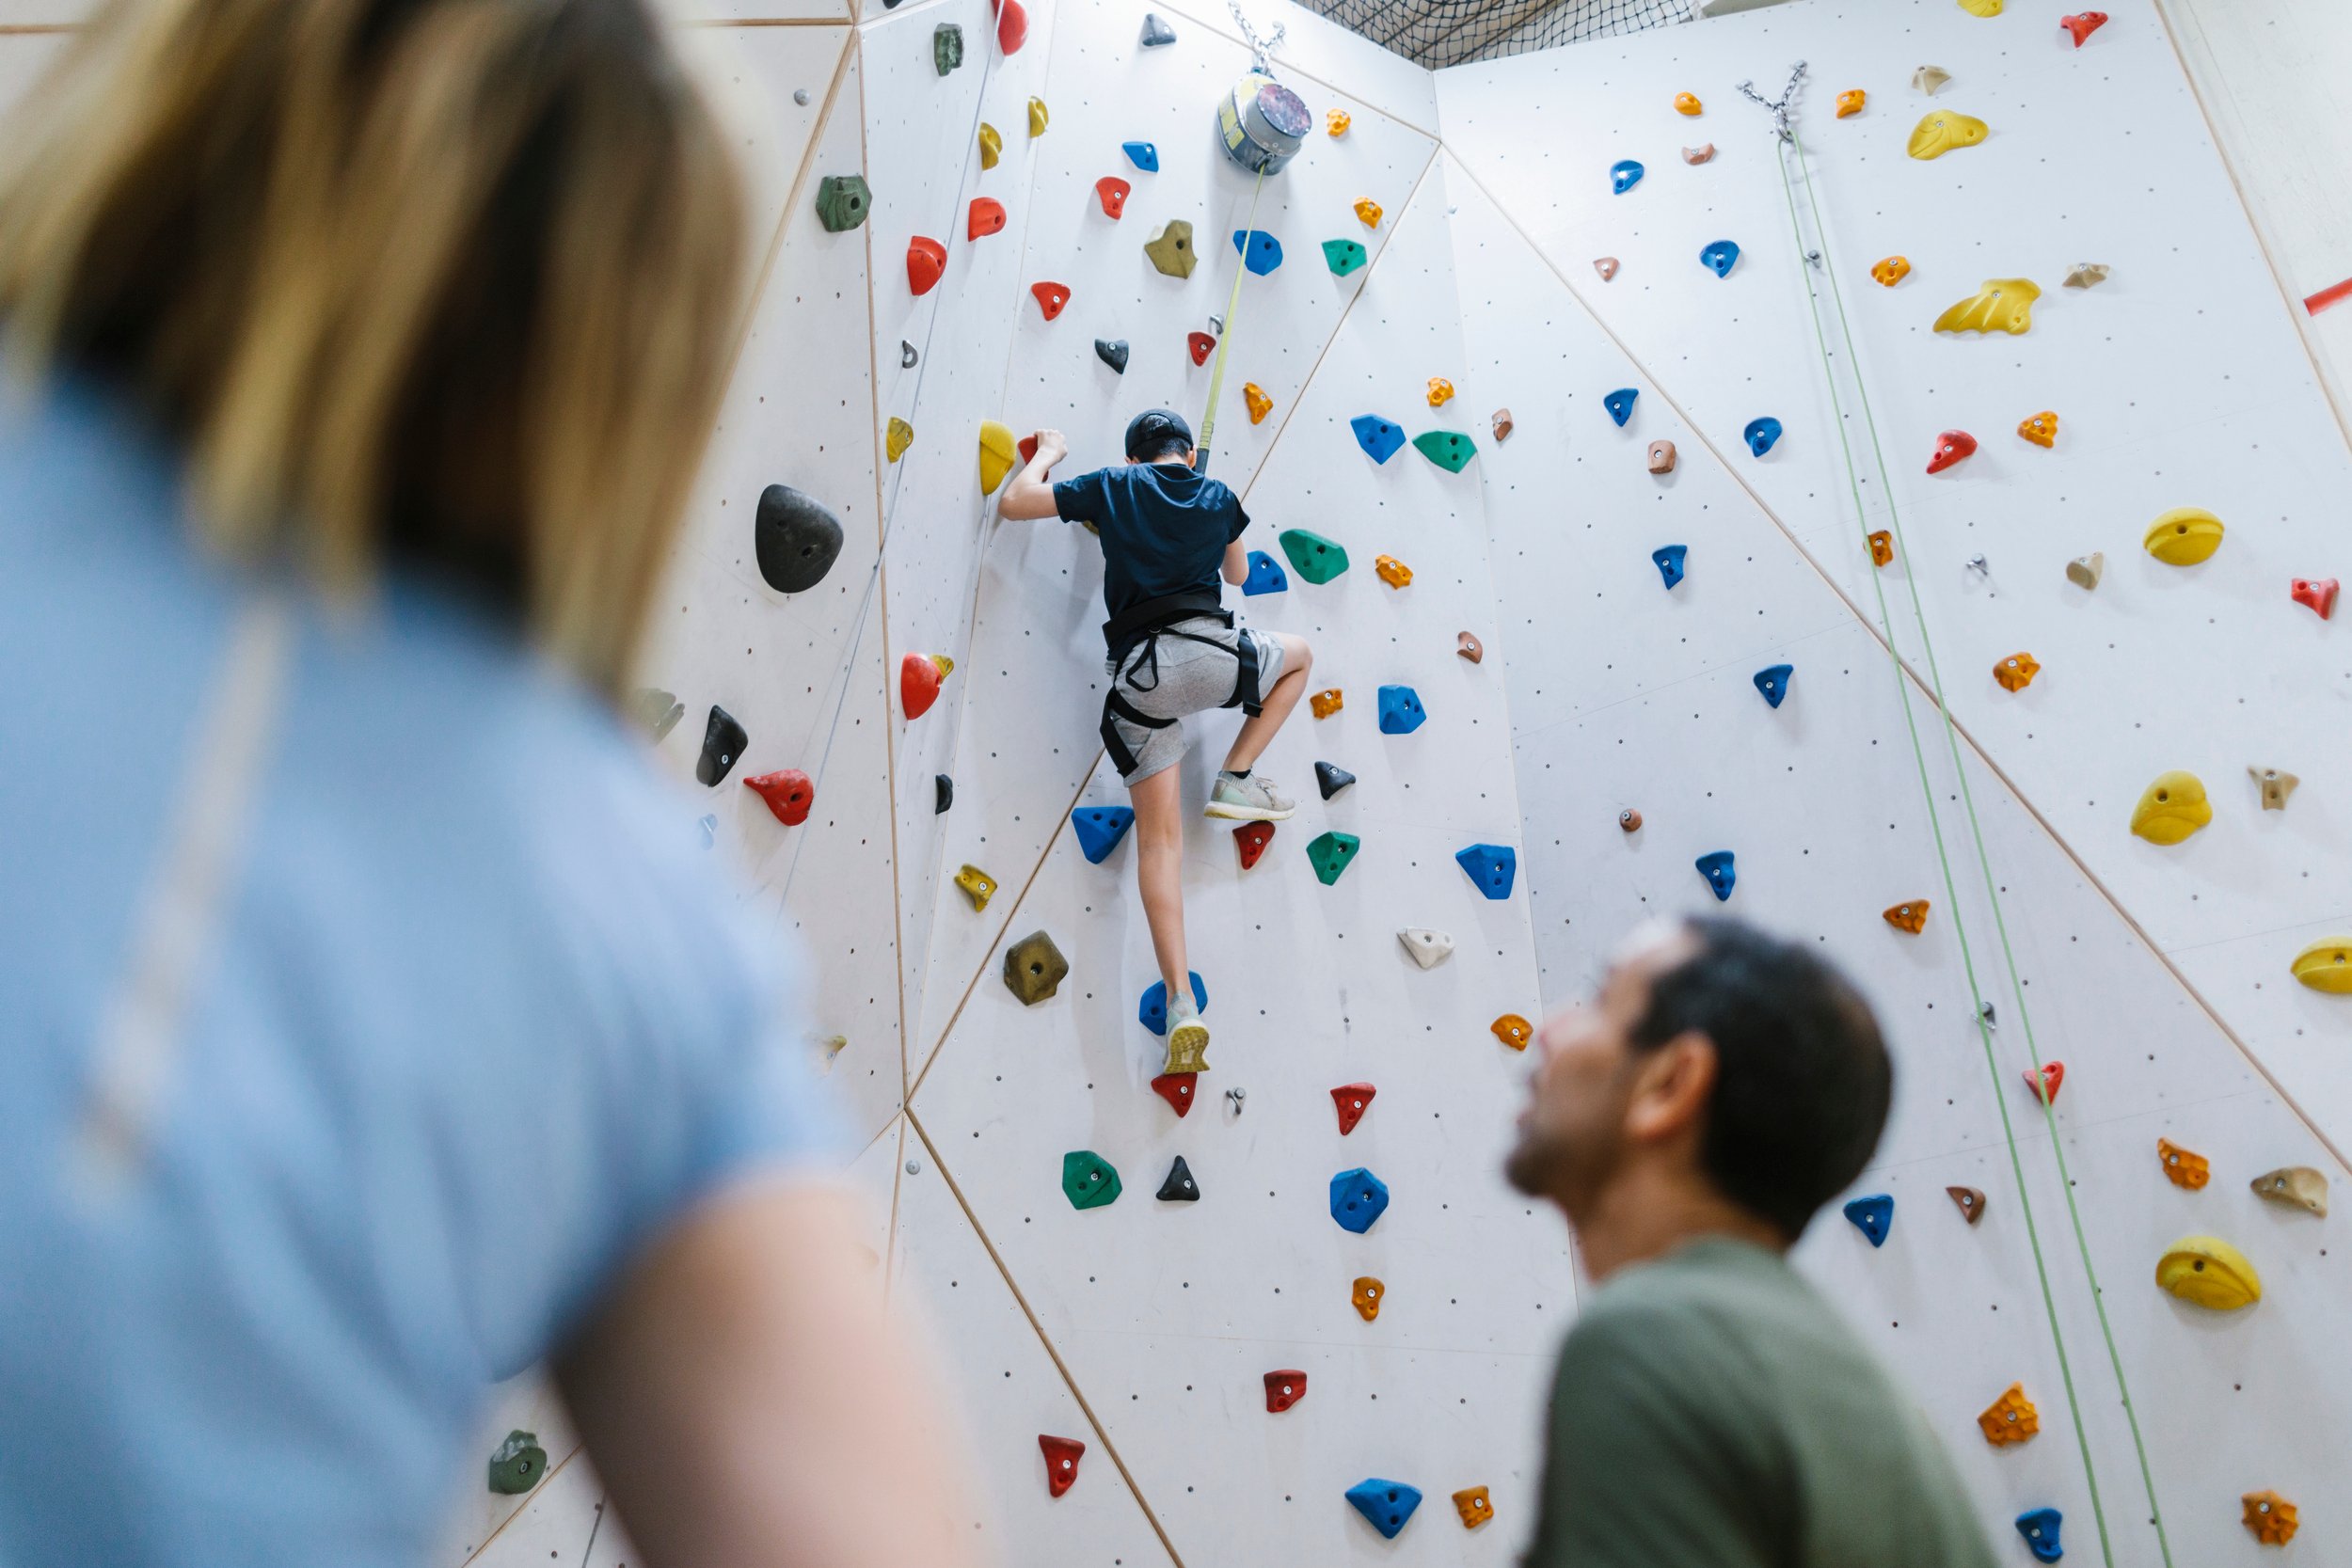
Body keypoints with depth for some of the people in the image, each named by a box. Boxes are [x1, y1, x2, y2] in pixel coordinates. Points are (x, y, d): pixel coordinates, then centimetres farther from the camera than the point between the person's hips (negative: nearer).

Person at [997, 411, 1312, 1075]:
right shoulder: (1219, 496, 18)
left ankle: (1181, 1002, -6)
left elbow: (1013, 502, 15)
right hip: (1211, 652, 0)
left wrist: (1048, 452, 32)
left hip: (1137, 674, 1)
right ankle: (1237, 780, 21)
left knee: (1159, 836, 4)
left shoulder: (1111, 487, 14)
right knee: (1300, 654, 32)